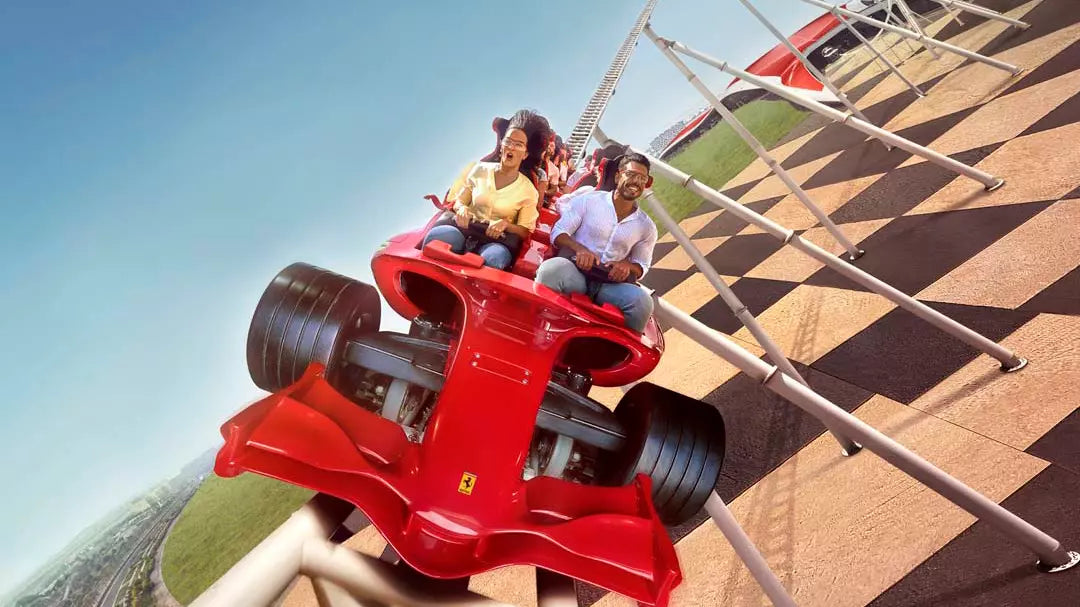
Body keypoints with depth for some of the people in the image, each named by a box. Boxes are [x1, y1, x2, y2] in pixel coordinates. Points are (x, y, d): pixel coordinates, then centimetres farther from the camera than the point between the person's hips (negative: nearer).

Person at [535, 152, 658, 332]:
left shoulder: (647, 227, 13)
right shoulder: (588, 200, 5)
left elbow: (641, 266, 21)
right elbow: (558, 232, 4)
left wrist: (627, 266, -5)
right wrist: (579, 249, -18)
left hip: (610, 283, 2)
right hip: (575, 271, -2)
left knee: (642, 301, -29)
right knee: (552, 268, -38)